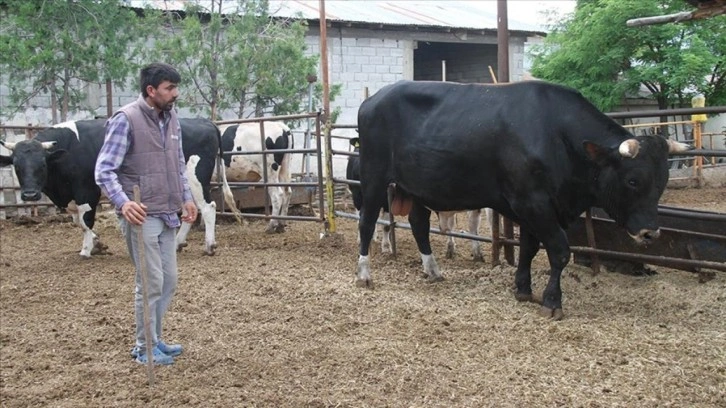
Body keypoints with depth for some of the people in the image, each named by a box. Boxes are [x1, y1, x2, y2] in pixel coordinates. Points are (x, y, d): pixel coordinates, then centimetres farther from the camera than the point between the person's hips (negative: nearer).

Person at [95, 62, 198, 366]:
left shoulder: (171, 119, 8)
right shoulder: (126, 120, -13)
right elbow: (104, 170, -17)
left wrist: (186, 198, 15)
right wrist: (122, 202, -31)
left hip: (168, 215, 8)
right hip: (141, 216, -7)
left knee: (168, 281, 13)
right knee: (151, 283, -2)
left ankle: (153, 340, 29)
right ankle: (144, 348, 14)